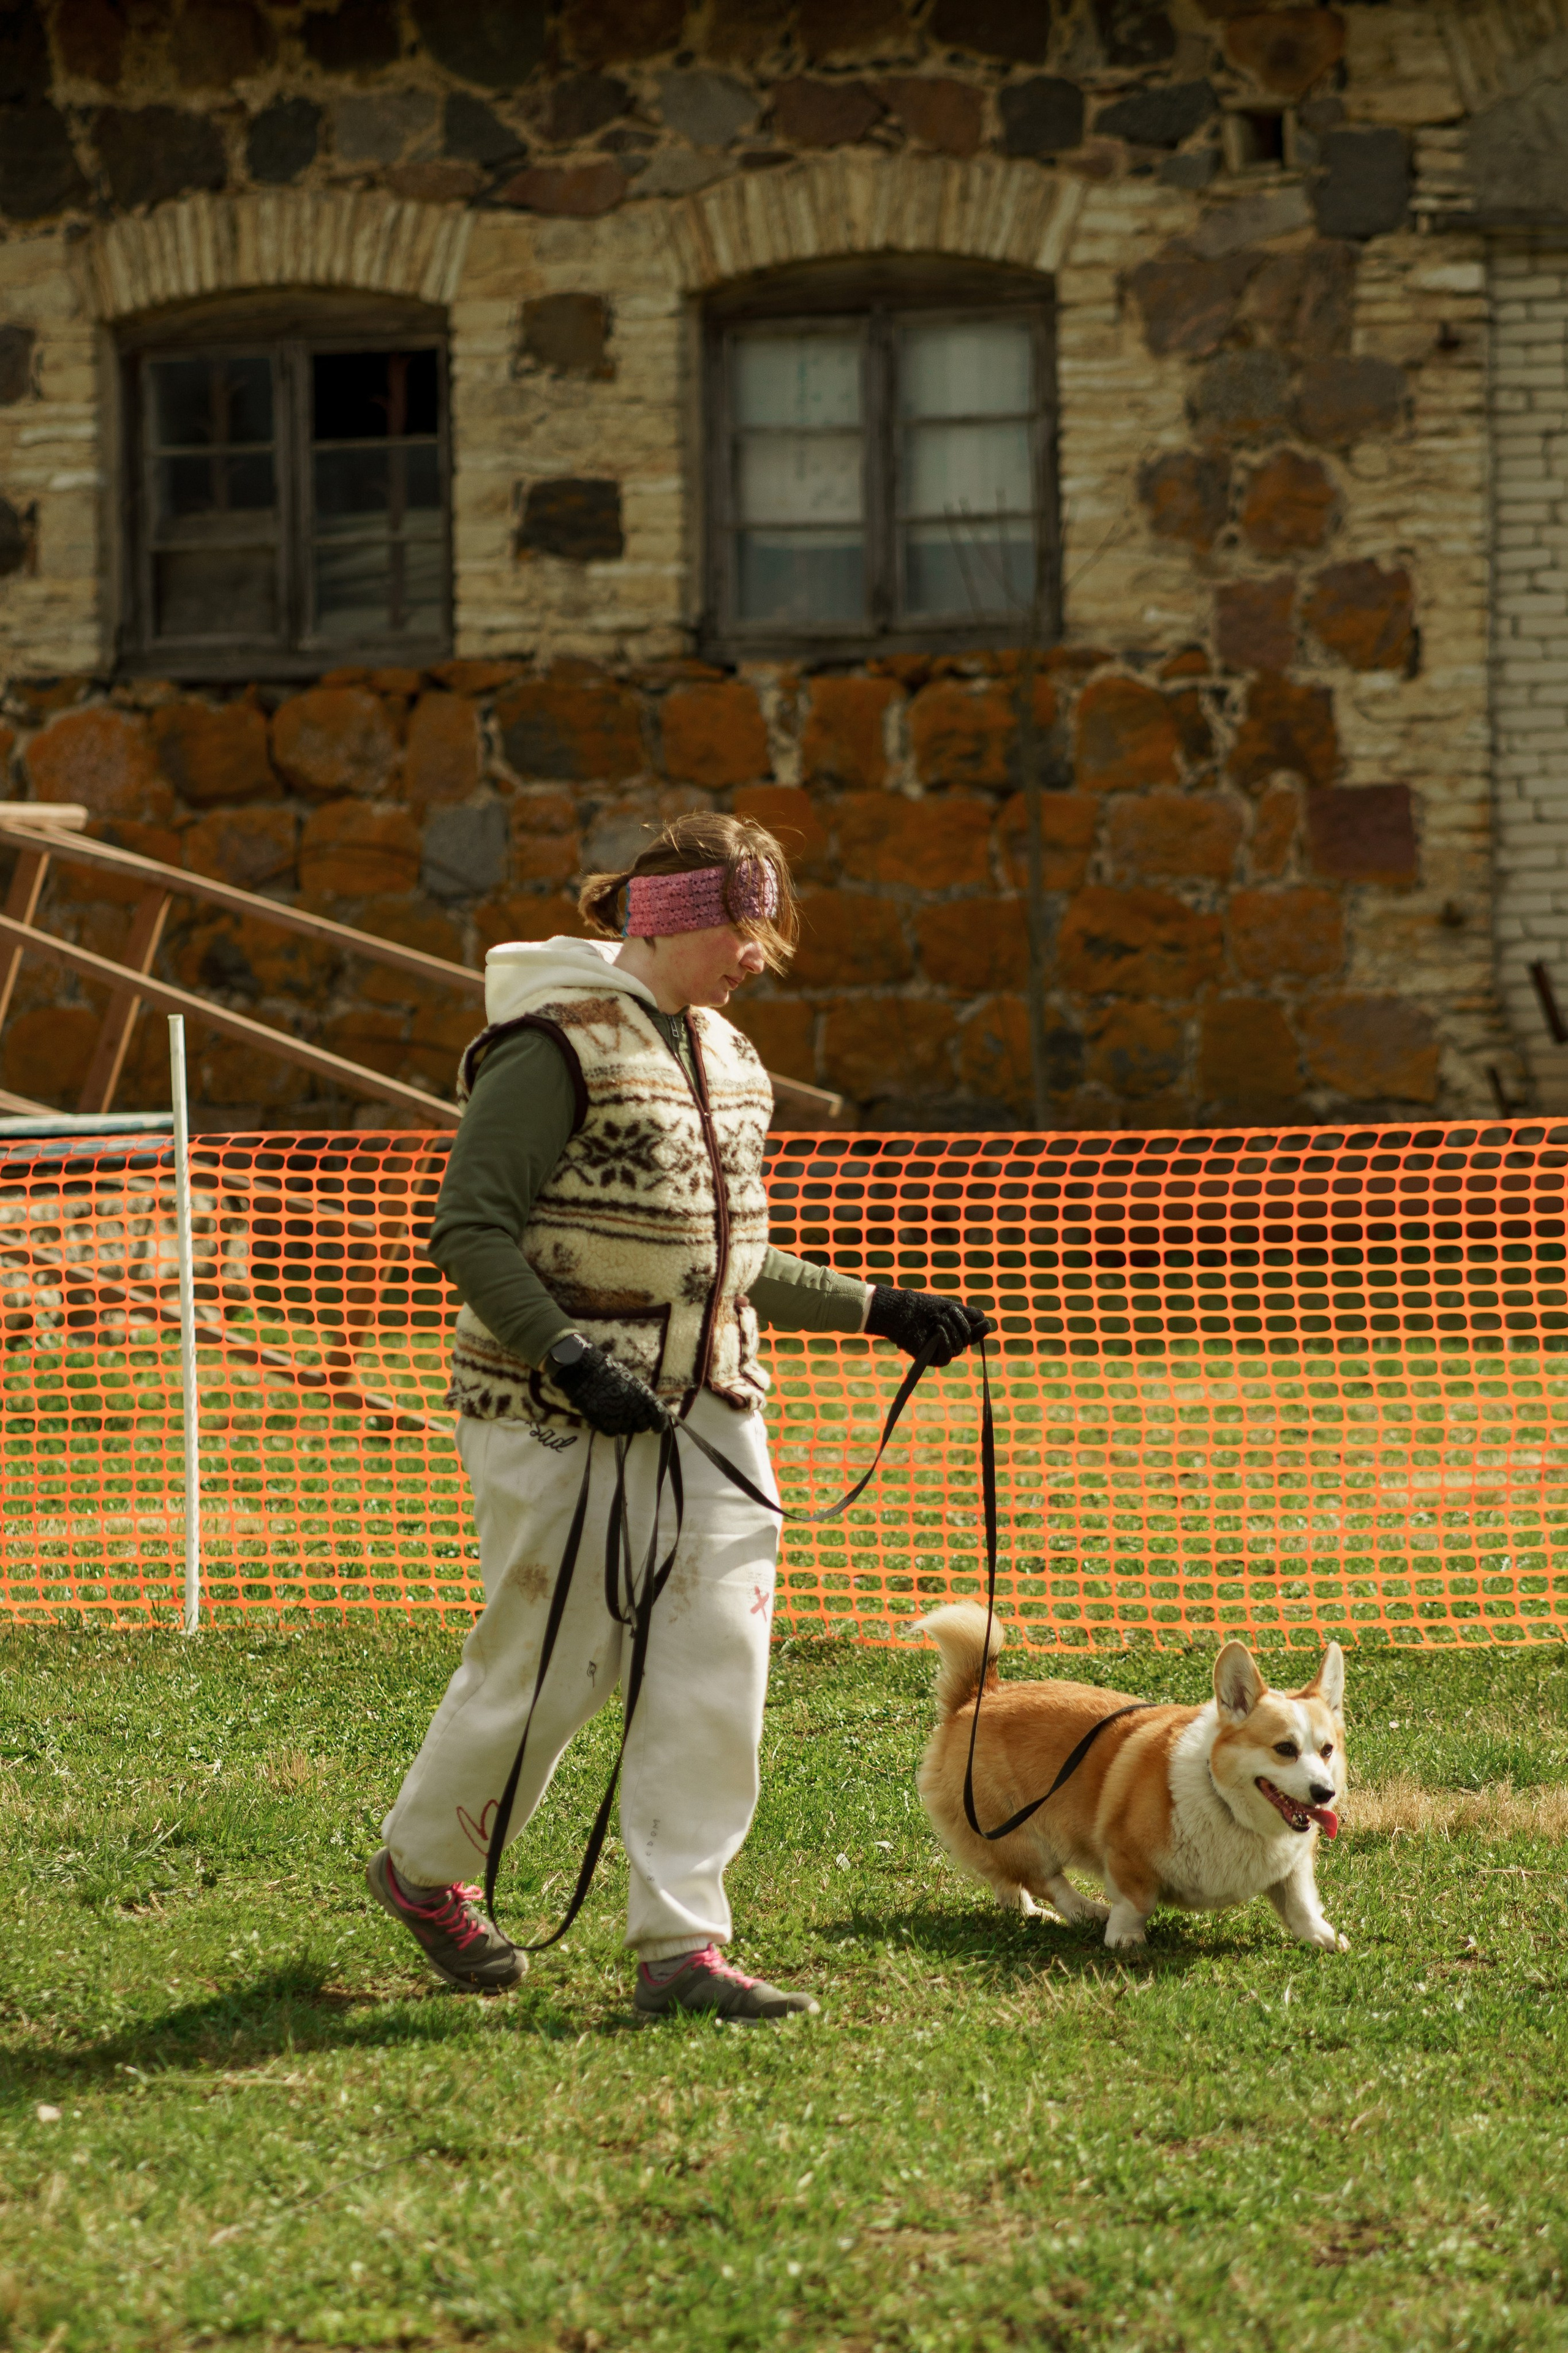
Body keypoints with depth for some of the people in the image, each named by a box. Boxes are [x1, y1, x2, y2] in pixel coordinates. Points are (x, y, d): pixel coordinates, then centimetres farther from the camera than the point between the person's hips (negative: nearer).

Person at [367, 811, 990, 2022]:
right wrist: (569, 1359, -25)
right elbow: (471, 1230, -16)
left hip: (709, 1410, 7)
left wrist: (880, 1311, 18)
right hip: (561, 1418, -7)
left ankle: (680, 1943, -1)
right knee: (551, 1663, 0)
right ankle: (421, 1866, 25)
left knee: (717, 1667, -3)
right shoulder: (558, 1047, -12)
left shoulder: (726, 1056, 15)